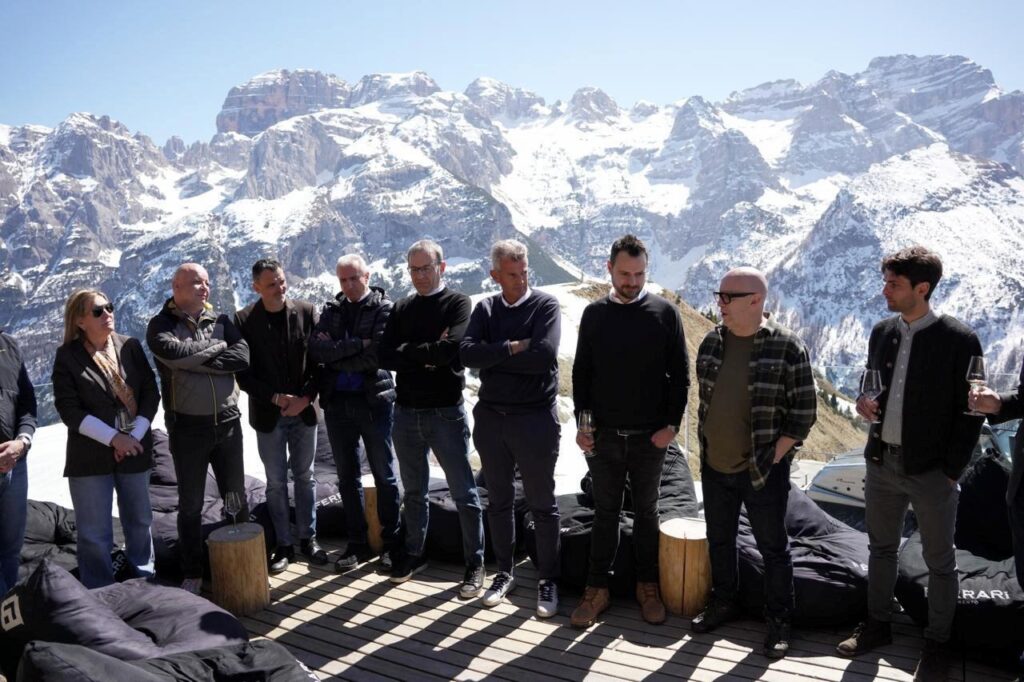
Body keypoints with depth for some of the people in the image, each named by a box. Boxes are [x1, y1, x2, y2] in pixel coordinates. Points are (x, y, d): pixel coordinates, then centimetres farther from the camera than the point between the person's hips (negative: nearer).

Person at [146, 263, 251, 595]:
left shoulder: (221, 320, 6)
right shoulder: (161, 325, -3)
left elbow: (242, 357, -10)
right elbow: (174, 353, -25)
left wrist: (195, 362, -16)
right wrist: (218, 346, -11)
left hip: (227, 422, 3)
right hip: (187, 427, -3)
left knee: (237, 498, 14)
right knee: (191, 505, 9)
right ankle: (192, 574, 23)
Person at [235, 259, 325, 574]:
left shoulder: (306, 312, -3)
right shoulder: (243, 320, -7)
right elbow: (243, 373, -7)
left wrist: (306, 397, -12)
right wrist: (277, 398, -15)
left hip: (303, 410, 1)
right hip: (268, 414, -1)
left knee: (304, 476, 11)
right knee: (276, 482, 8)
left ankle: (308, 538, 24)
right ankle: (284, 544, 20)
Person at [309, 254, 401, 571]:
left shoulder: (383, 308, -3)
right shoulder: (332, 310, 11)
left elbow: (375, 355, -16)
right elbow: (316, 349, -5)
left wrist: (335, 355, -7)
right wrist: (355, 345, -14)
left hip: (374, 401, -4)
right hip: (337, 402, 5)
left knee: (384, 475, 5)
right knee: (347, 477, 12)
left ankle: (391, 542, 17)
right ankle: (357, 543, 24)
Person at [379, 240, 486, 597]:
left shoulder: (457, 303, -4)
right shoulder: (401, 309, 10)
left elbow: (448, 350, -20)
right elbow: (385, 357, -2)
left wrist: (408, 352, -7)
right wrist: (427, 354, -12)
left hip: (445, 411, -5)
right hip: (406, 411, 5)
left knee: (464, 493, 2)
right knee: (414, 491, 17)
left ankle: (475, 564, 13)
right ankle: (414, 553, 33)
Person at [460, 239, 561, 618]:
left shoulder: (545, 305, -5)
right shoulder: (485, 309, 6)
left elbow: (544, 356, -22)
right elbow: (467, 354, -9)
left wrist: (493, 356, -12)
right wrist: (512, 348, -17)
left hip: (535, 417, -4)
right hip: (491, 416, 4)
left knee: (542, 504, 7)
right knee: (498, 501, 15)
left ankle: (547, 580, 21)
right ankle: (504, 573, 32)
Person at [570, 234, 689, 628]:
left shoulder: (664, 313, -2)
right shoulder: (594, 314, 3)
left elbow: (679, 375, 0)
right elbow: (581, 374, 6)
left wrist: (672, 424, -8)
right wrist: (582, 425, -1)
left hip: (650, 436, -1)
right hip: (604, 435, 1)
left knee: (646, 512, 12)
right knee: (605, 513, 10)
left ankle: (647, 587, 26)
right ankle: (597, 590, 20)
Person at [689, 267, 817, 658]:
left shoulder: (787, 347, -14)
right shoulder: (712, 343, 2)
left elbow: (804, 413, -10)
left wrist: (773, 457, -12)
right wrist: (705, 443, 9)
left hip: (762, 470, -5)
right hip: (714, 466, 5)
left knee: (773, 546, 10)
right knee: (719, 539, 18)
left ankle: (779, 621, 27)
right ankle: (723, 603, 38)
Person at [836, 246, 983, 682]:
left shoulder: (958, 340, -13)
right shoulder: (882, 332, 3)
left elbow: (969, 413, -10)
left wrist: (952, 472, -11)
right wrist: (865, 403, -7)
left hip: (931, 470, -5)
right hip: (882, 462, 5)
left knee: (940, 561, 11)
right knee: (882, 548, 19)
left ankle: (937, 644, 29)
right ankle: (877, 625, 36)